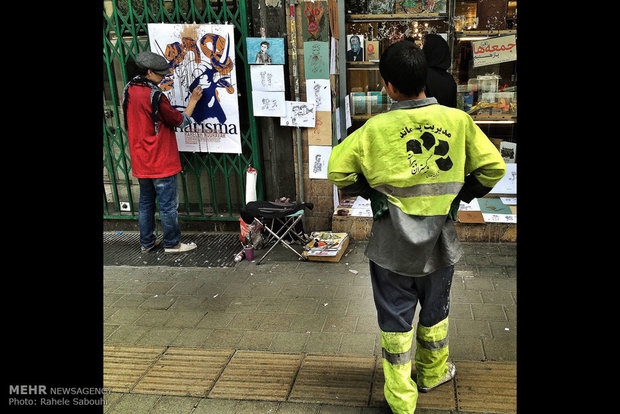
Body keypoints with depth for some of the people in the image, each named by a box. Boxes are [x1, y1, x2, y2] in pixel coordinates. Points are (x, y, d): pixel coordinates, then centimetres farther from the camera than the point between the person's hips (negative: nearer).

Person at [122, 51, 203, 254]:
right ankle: (172, 243, 15)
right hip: (160, 161, -8)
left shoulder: (128, 90, 5)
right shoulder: (154, 95, -20)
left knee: (145, 202, 17)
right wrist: (193, 100, -1)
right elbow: (180, 121, -12)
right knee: (168, 204, 4)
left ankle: (146, 242, 27)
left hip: (140, 161, 8)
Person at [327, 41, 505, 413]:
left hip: (392, 246, -2)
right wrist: (460, 195, 11)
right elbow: (493, 167, -2)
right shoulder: (458, 120, -9)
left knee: (396, 320, 14)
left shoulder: (376, 128, -15)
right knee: (435, 312, 25)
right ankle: (432, 373, 47)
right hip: (440, 243, 2)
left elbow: (338, 171, -7)